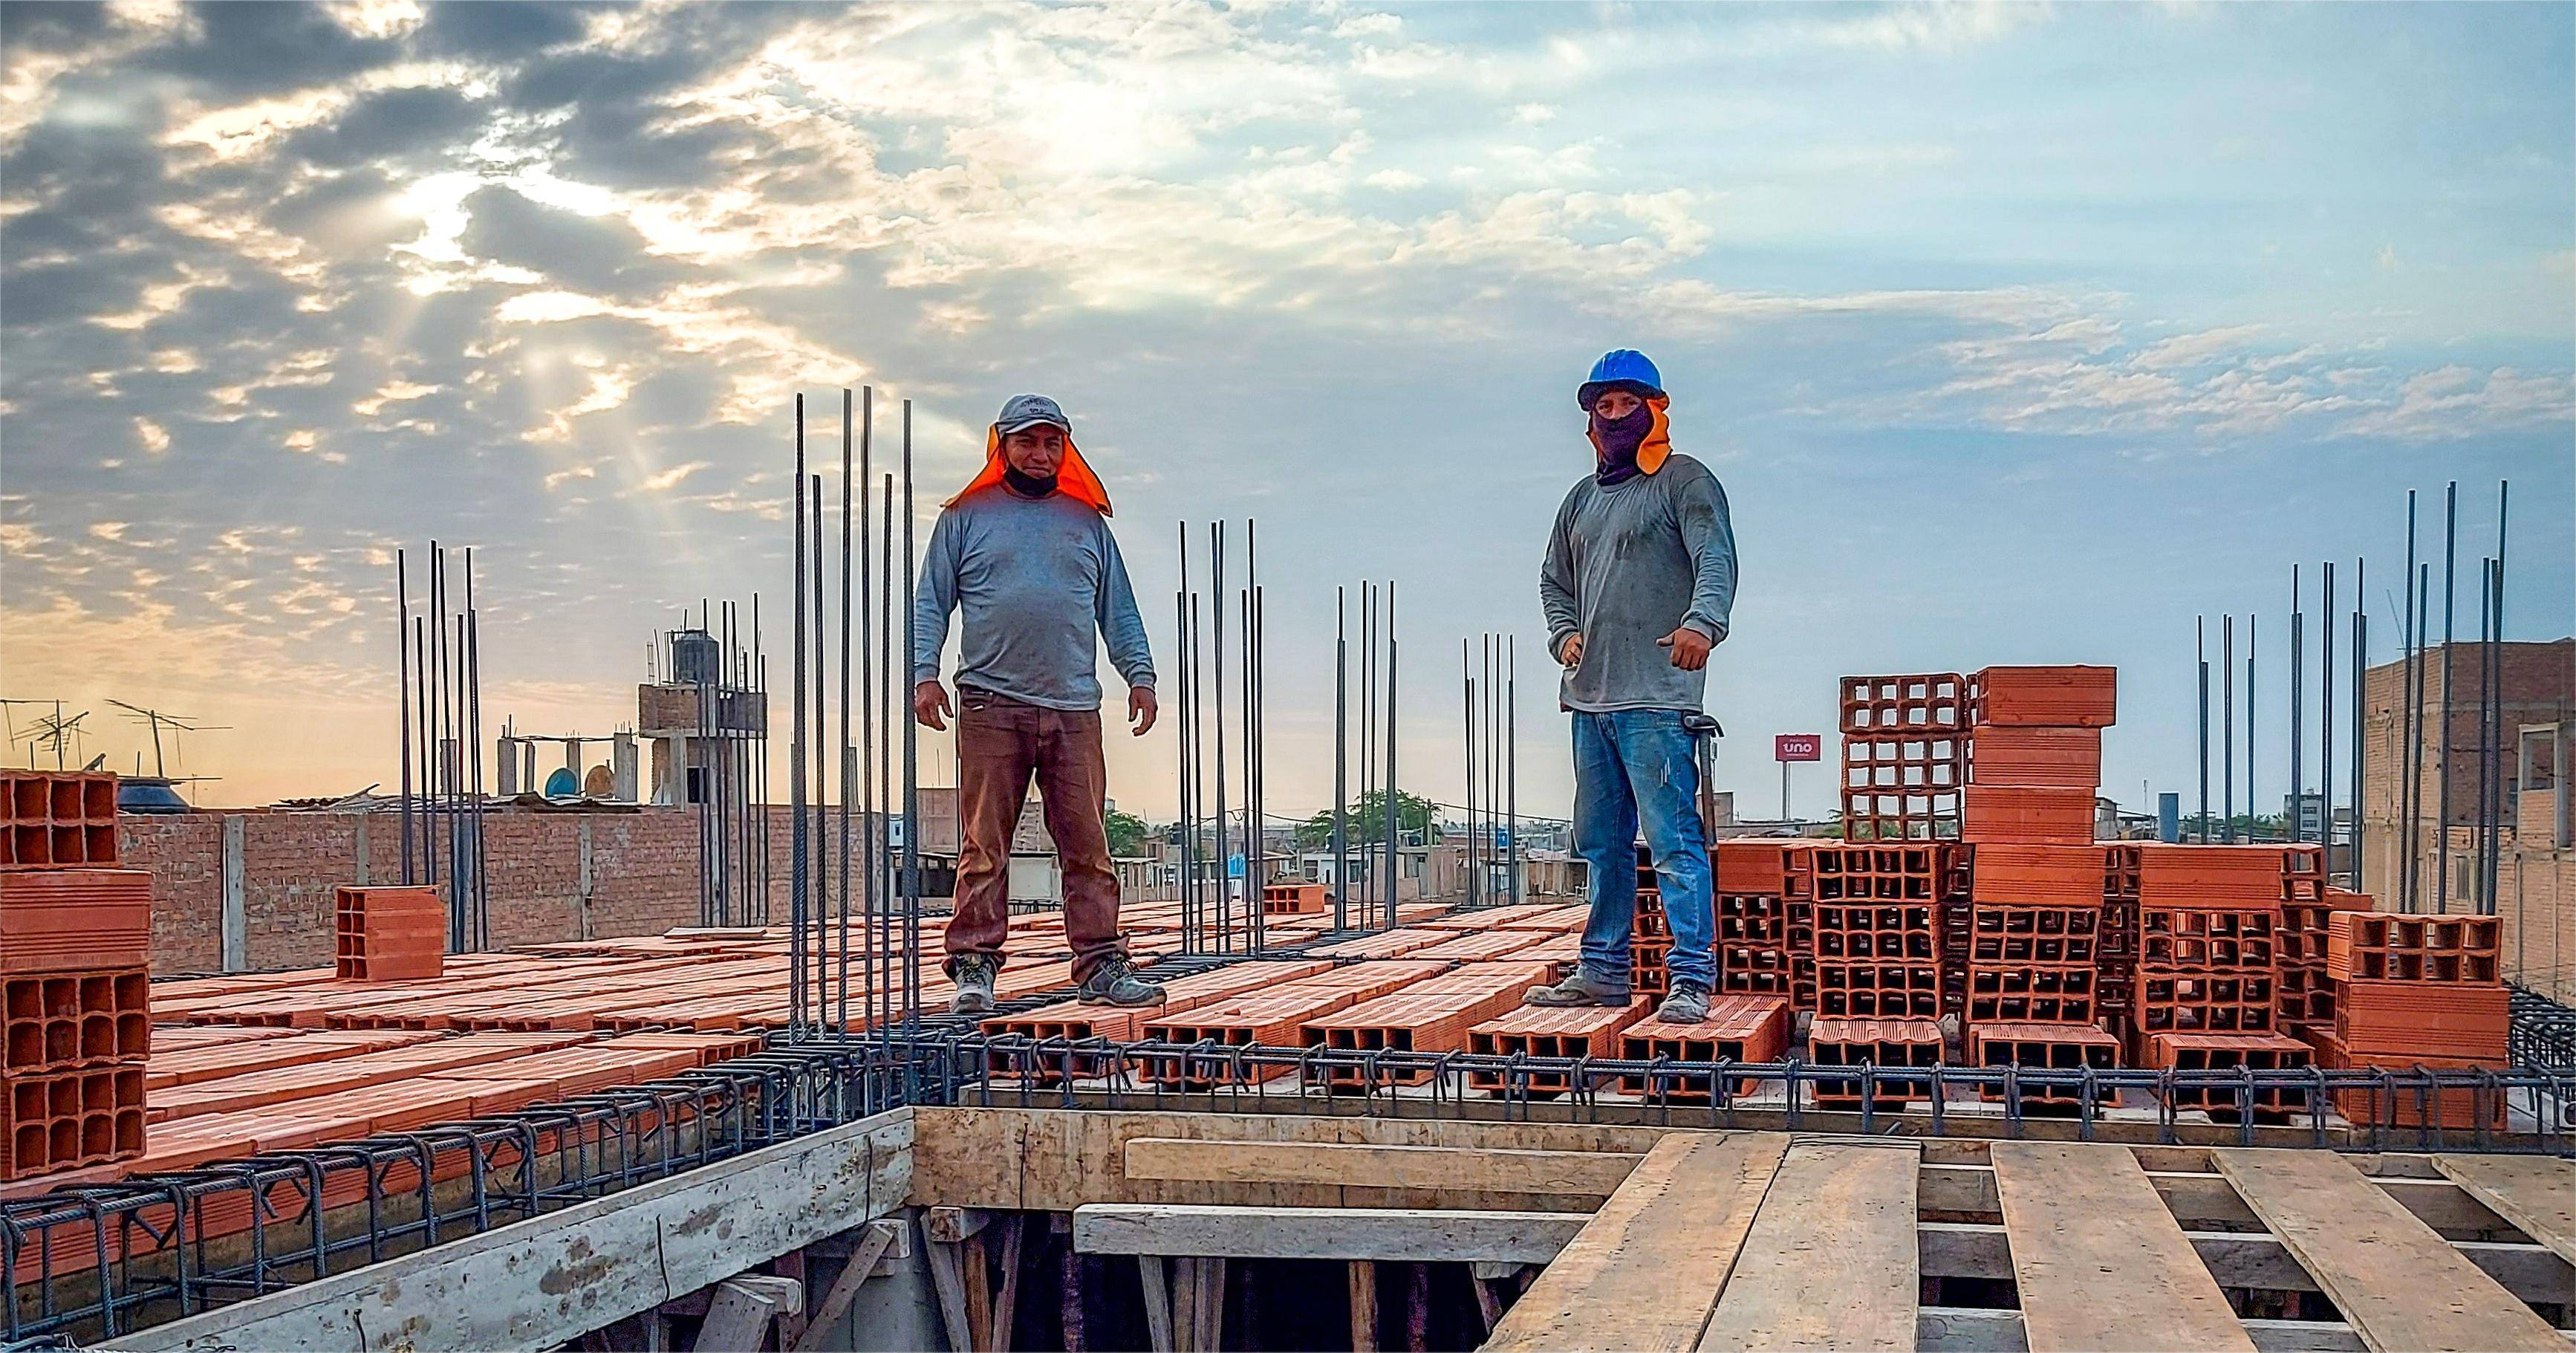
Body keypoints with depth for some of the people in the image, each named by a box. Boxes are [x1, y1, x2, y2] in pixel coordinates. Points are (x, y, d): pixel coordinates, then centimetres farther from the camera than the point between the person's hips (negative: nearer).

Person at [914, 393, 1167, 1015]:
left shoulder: (1087, 522, 18)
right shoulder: (965, 519, 12)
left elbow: (1118, 608, 20)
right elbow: (931, 602, 10)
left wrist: (1139, 674, 9)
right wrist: (925, 672, -3)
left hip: (1074, 709, 2)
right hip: (990, 707, -2)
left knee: (1088, 846, -2)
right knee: (983, 846, -4)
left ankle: (1102, 966, 1)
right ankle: (973, 967, 0)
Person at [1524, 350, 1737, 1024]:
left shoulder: (1684, 481, 0)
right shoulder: (1583, 497, 20)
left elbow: (1717, 560, -15)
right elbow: (1555, 581, 29)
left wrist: (1701, 622, -34)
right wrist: (1565, 633, 9)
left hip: (1657, 697, -7)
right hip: (1589, 696, 7)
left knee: (1673, 840, -11)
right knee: (1601, 842, 12)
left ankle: (1691, 978, -10)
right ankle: (1603, 970, 19)